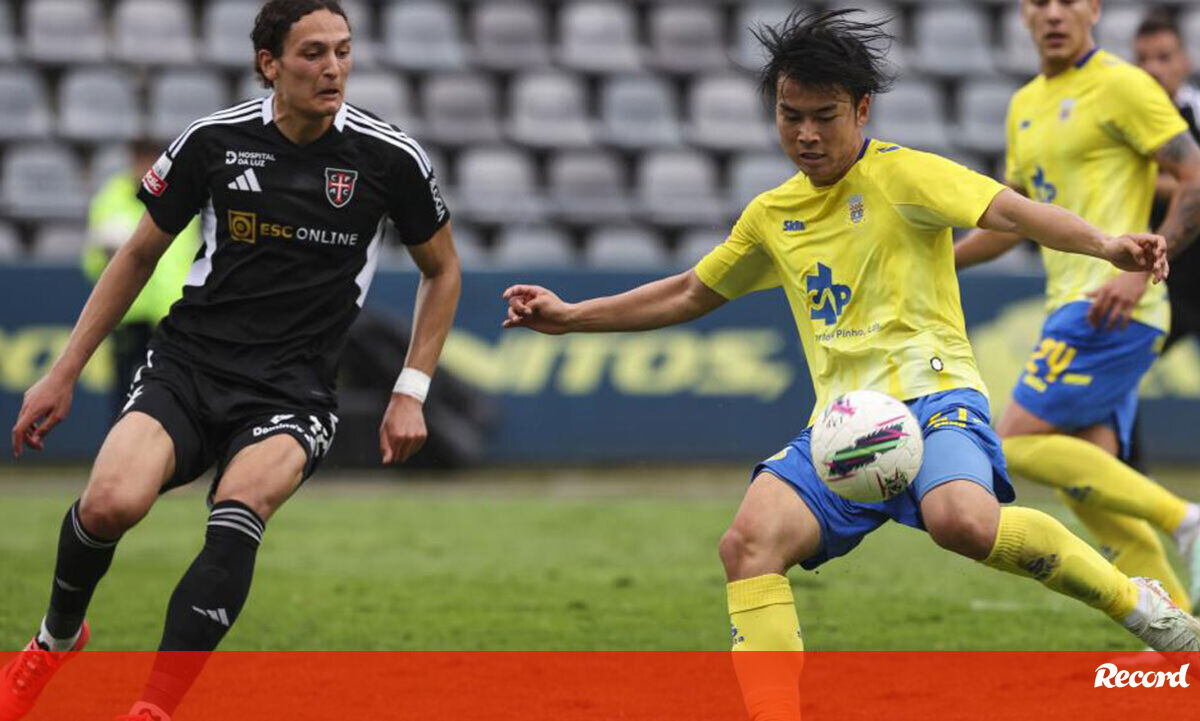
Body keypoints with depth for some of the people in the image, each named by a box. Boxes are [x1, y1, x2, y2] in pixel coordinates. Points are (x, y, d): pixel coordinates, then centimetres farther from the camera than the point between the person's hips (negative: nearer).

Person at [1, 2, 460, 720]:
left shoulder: (390, 157, -3)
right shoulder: (214, 141, -1)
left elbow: (442, 269, 14)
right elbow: (139, 256, 13)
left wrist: (411, 394, 5)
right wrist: (63, 375, 13)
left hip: (293, 392, -1)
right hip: (187, 364, 1)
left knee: (239, 509, -33)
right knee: (111, 502, -26)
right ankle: (58, 636, 7)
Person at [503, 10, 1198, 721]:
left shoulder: (901, 174, -1)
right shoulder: (773, 215, 18)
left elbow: (1009, 209, -17)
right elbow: (691, 294, 34)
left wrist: (1105, 244, -35)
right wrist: (571, 316, 32)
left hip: (933, 396, -5)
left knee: (964, 521, -36)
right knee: (749, 542, -22)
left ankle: (1131, 598, -14)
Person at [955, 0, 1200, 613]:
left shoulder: (1121, 86, -5)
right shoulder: (1026, 105, 20)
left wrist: (1141, 271, -19)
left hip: (1114, 307, -8)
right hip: (1073, 310, 8)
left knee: (1018, 442, -17)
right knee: (1087, 488, -1)